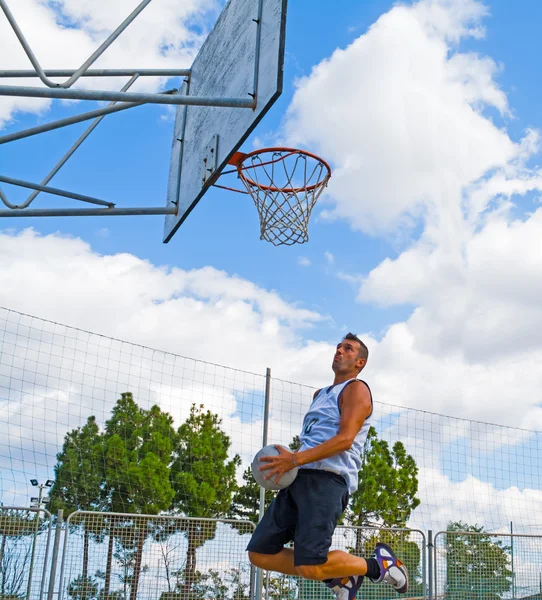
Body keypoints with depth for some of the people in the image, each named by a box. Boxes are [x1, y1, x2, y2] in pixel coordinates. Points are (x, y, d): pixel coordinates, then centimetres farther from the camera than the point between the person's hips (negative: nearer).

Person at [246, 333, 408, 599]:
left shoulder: (356, 389, 1)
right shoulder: (320, 394, 28)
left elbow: (345, 439, -14)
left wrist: (295, 459, -22)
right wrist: (288, 461, 15)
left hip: (327, 479, -9)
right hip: (300, 478, 9)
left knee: (310, 566, -20)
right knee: (260, 554, 0)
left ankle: (377, 565, 6)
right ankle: (338, 577, 12)